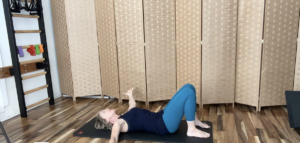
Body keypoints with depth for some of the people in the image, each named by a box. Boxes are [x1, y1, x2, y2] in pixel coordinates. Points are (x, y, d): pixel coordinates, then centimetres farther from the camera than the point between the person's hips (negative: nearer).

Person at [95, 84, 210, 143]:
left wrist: (130, 95, 54)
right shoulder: (117, 123, -6)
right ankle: (192, 130, -11)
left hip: (162, 116, 10)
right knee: (188, 92, -22)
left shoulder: (124, 117, 19)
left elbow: (133, 107, 40)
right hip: (164, 125, -10)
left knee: (189, 87, 5)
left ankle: (195, 120, 15)